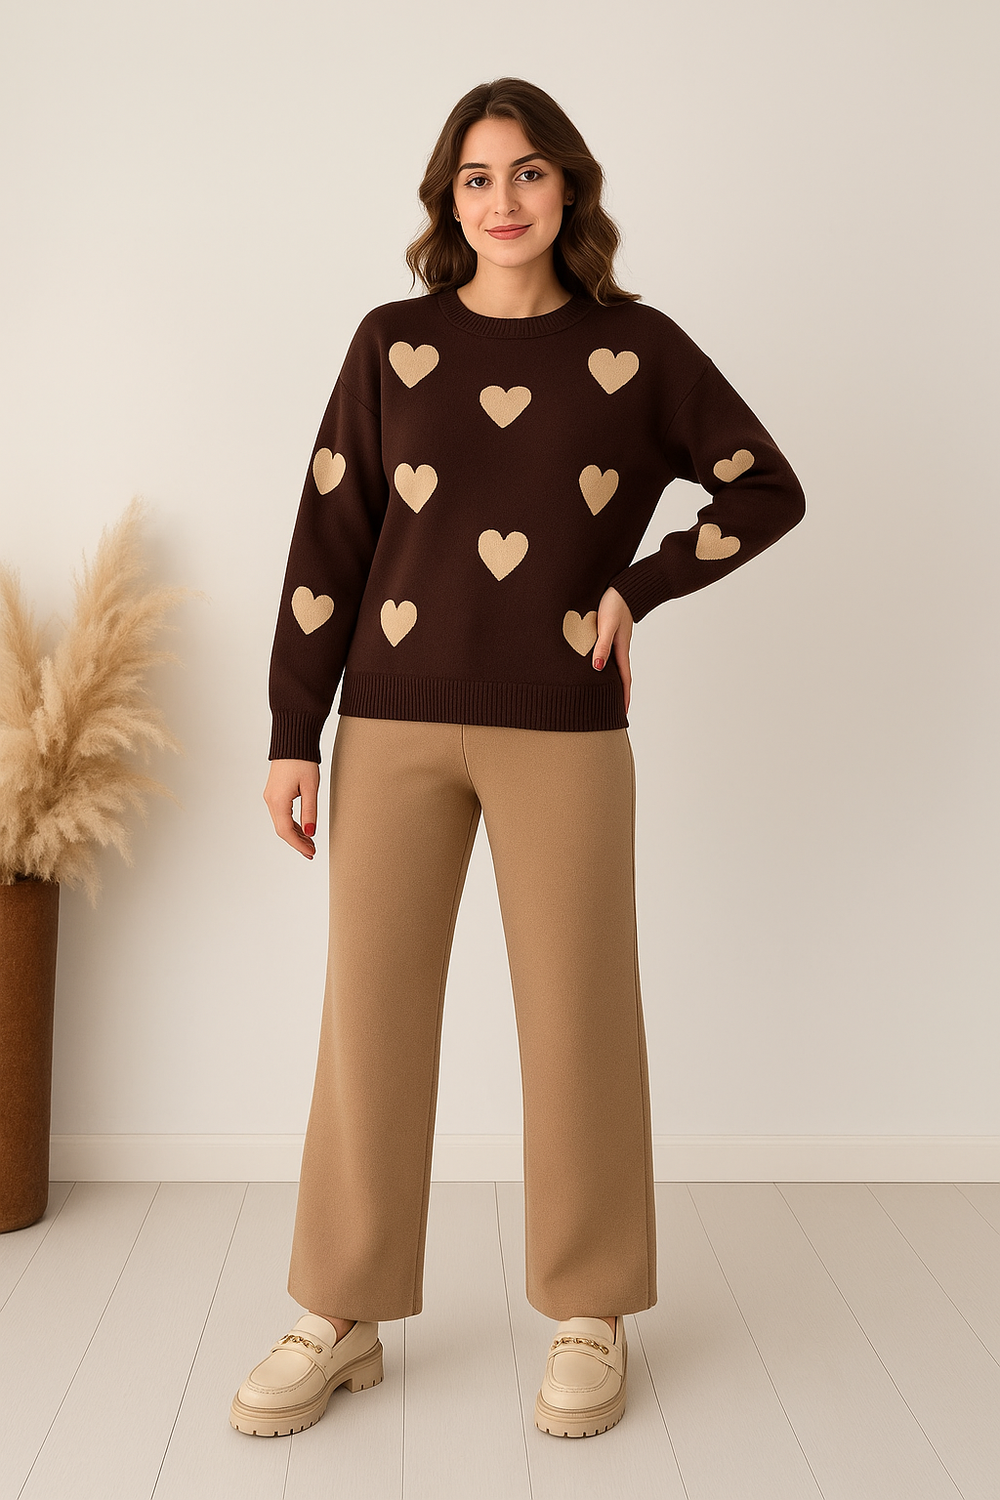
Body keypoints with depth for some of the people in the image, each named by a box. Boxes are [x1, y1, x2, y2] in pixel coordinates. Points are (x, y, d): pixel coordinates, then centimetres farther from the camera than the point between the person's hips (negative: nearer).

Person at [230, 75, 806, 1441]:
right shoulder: (394, 342, 6)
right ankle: (344, 1318, 18)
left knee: (577, 1020, 4)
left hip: (565, 731, -1)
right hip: (395, 725, 1)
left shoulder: (636, 346, 5)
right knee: (370, 1018, 4)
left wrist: (636, 589, 1)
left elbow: (767, 488, 12)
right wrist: (293, 735, 0)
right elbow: (328, 541, 4)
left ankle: (590, 1316, 21)